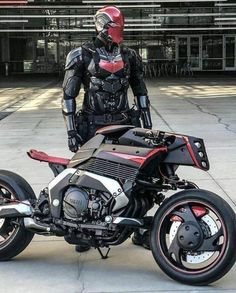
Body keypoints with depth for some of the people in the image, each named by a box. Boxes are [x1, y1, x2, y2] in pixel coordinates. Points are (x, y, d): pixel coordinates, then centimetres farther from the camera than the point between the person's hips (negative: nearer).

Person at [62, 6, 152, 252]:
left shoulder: (129, 56, 8)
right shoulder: (82, 55, -5)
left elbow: (140, 91, 15)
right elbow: (68, 95, -5)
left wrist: (147, 124, 10)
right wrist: (71, 131, -10)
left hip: (124, 123, 4)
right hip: (92, 125, -3)